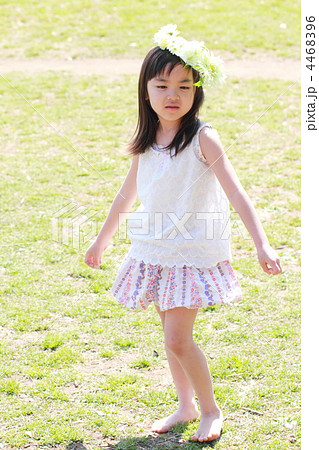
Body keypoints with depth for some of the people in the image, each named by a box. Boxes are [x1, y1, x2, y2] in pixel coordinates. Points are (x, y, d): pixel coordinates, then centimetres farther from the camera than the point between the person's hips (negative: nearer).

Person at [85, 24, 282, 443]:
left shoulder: (203, 139, -13)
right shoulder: (145, 142, 4)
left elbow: (236, 192, -18)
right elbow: (127, 194, 18)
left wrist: (262, 244, -28)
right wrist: (102, 240, 26)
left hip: (194, 252, -6)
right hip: (154, 252, 6)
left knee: (177, 339, -9)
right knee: (172, 335, 14)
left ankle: (211, 409, 11)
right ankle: (186, 406, 30)